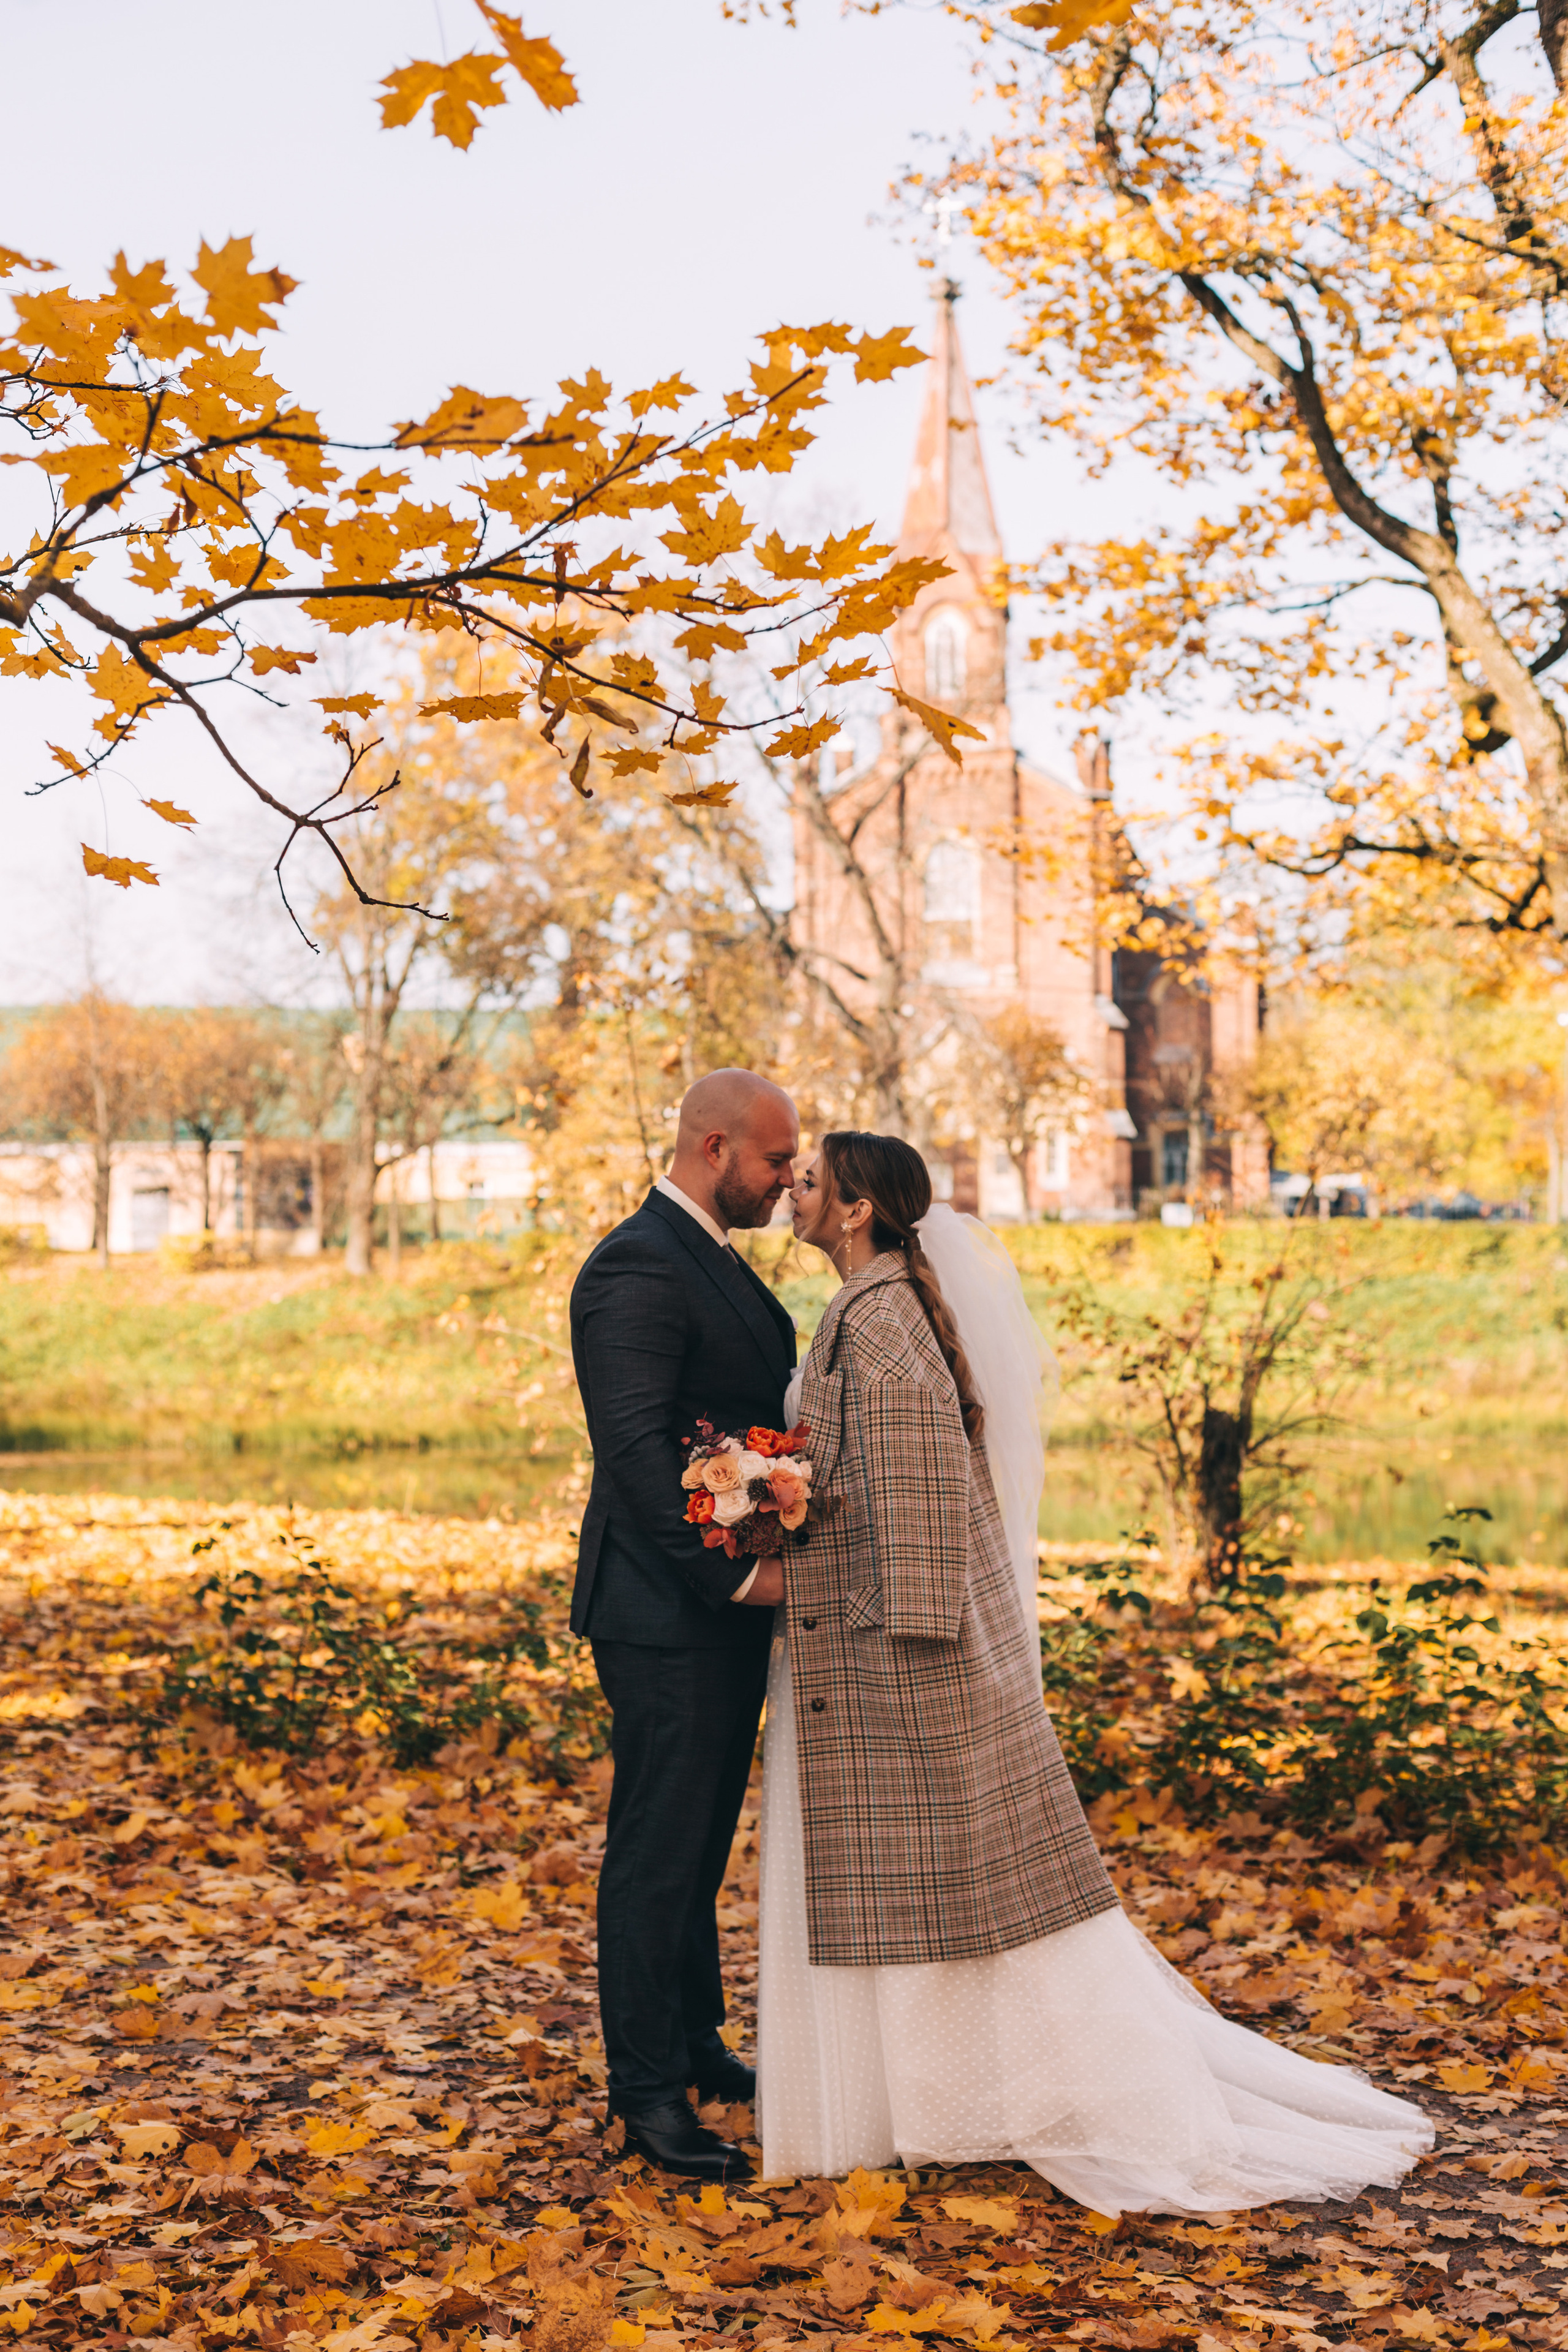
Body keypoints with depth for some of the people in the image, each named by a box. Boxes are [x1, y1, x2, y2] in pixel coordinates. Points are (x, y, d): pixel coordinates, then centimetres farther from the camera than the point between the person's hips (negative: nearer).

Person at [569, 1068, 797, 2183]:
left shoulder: (716, 1261, 15)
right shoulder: (637, 1268, -17)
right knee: (659, 1850, -1)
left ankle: (695, 2043, 34)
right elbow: (637, 1449, -24)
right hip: (671, 1614, -10)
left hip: (729, 1606, 10)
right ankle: (648, 2089, 9)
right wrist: (736, 1572, -23)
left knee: (700, 1841, 20)